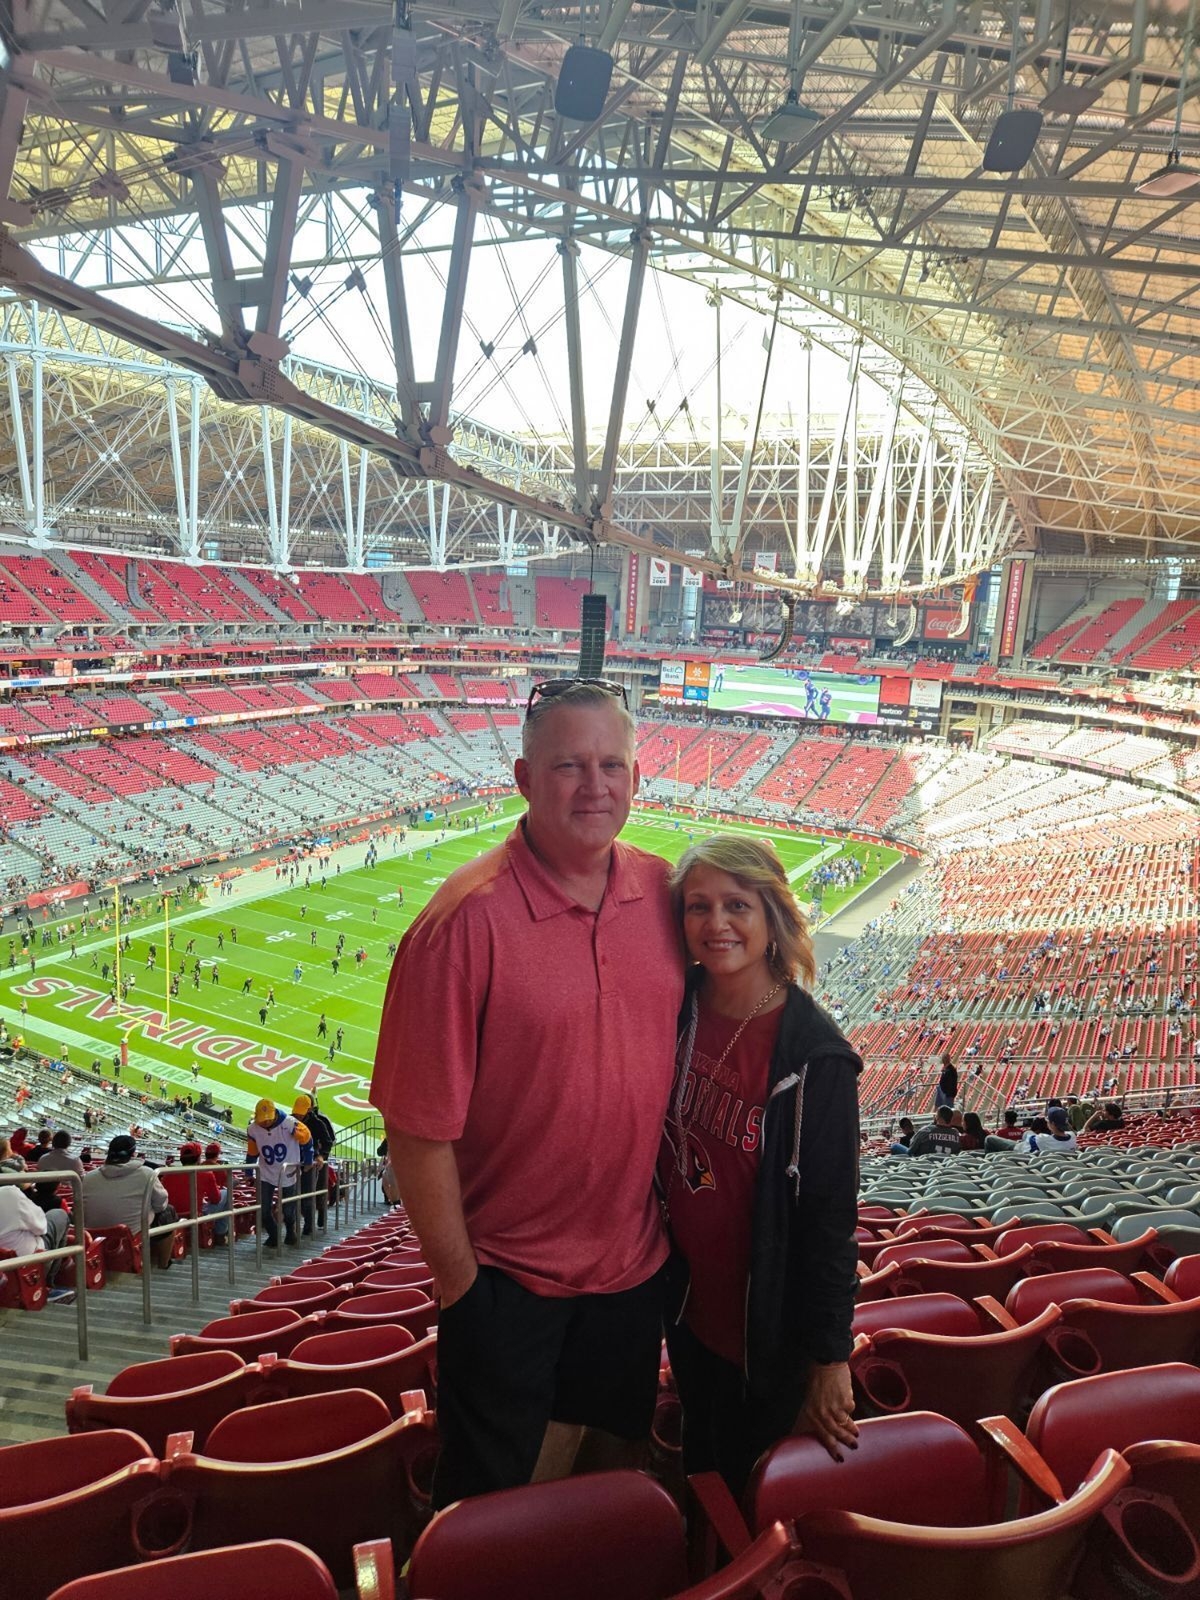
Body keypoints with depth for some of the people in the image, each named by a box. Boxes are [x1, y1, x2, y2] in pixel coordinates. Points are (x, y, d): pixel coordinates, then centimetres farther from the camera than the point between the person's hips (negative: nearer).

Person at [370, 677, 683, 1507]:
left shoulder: (664, 893, -5)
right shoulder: (468, 919, -23)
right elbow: (421, 1128, -19)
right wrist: (459, 1281, -12)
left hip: (635, 1258, 5)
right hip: (507, 1275, -5)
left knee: (618, 1448, 27)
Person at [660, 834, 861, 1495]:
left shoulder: (815, 1054, -23)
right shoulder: (675, 1007, -8)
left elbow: (831, 1212, -19)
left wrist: (830, 1356, -14)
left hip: (766, 1329, -5)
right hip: (688, 1304, 5)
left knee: (751, 1486, 15)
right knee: (700, 1468, 26)